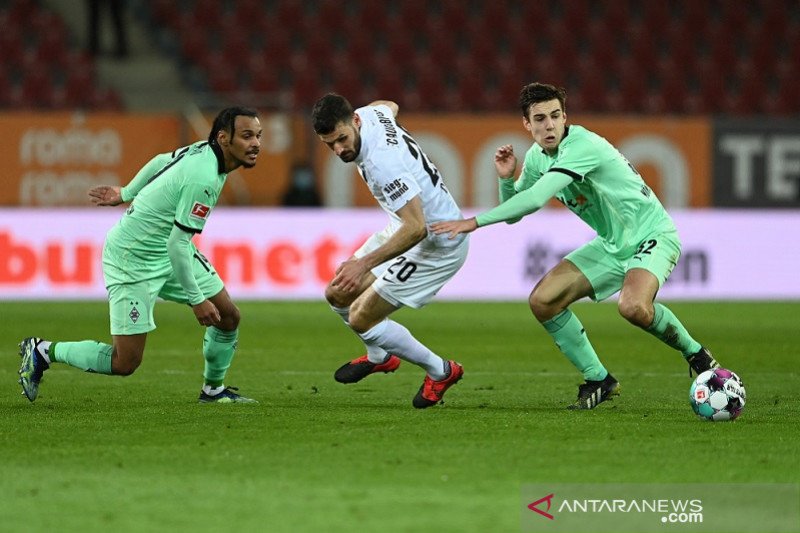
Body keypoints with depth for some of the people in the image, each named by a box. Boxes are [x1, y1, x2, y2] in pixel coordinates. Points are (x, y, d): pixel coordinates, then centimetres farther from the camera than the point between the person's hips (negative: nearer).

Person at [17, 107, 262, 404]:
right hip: (134, 260, -10)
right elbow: (177, 244, -29)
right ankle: (43, 352, 11)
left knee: (228, 316, 5)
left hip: (173, 251, 10)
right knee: (125, 363, -8)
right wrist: (196, 299, -21)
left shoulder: (205, 150, -3)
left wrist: (127, 193, 29)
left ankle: (214, 389, 28)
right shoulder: (203, 178, -31)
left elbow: (160, 162, 15)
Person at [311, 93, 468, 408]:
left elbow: (416, 228, -37)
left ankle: (440, 372, 10)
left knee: (361, 318, -9)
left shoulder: (382, 163, -35)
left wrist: (364, 264, -38)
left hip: (437, 244, -10)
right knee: (339, 294, 13)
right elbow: (390, 106, 19)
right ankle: (379, 357, 41)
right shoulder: (371, 114, -9)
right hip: (410, 226, 10)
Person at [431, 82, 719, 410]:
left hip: (651, 235, -8)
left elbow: (536, 199, -35)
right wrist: (506, 178, -10)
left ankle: (696, 355, -8)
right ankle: (598, 380, 8)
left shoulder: (582, 145, -26)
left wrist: (474, 222, -33)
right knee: (543, 300, -5)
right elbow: (512, 214, 10)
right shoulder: (537, 157, 2)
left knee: (633, 306, -35)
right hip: (611, 244, 8)